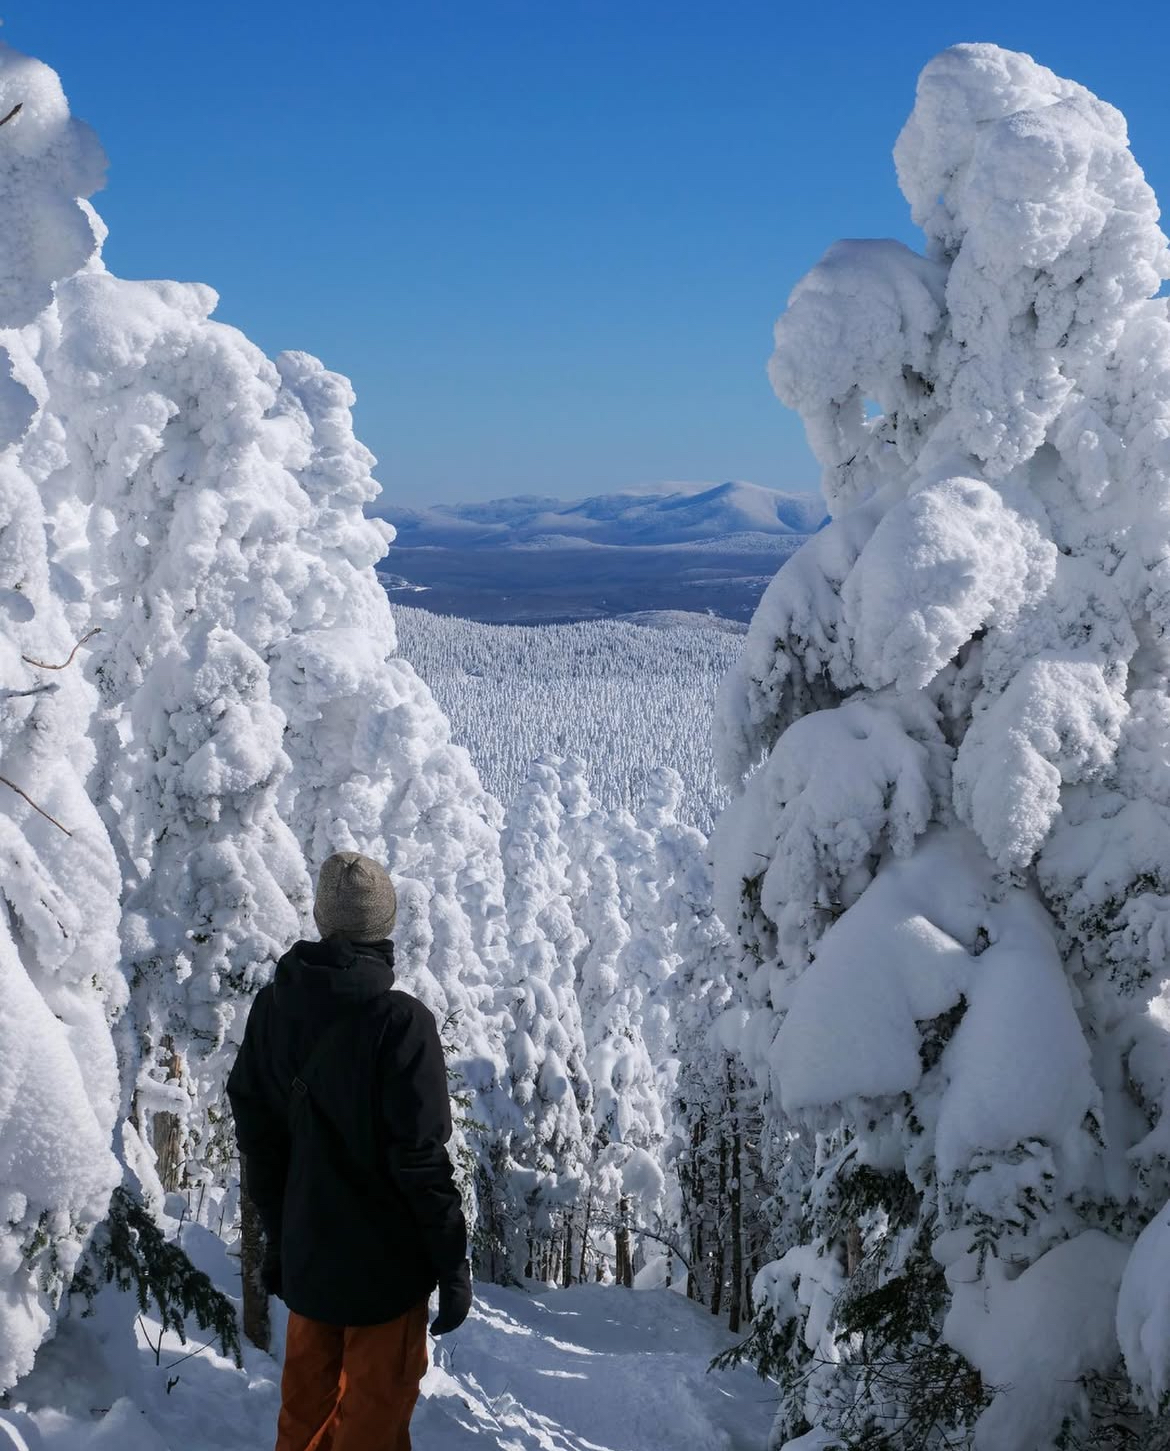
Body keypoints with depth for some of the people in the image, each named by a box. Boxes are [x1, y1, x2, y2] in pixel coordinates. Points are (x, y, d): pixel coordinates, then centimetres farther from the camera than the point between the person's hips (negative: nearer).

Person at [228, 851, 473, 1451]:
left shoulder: (273, 1007, -3)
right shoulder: (400, 1020, -21)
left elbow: (256, 1134, 5)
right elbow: (420, 1155, -20)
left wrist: (277, 1236, 16)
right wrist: (453, 1261, -10)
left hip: (305, 1258, 5)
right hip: (386, 1260, -5)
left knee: (307, 1402, 20)